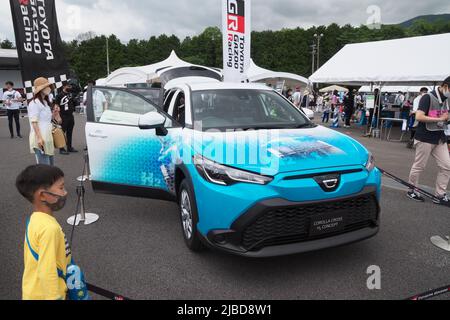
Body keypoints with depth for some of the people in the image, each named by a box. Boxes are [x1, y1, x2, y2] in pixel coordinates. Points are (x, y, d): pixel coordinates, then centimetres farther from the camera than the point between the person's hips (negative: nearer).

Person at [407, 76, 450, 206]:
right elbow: (419, 117, -23)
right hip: (425, 138, -8)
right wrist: (439, 119, -18)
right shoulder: (428, 97, -13)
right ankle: (411, 191, 20)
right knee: (419, 166, 3)